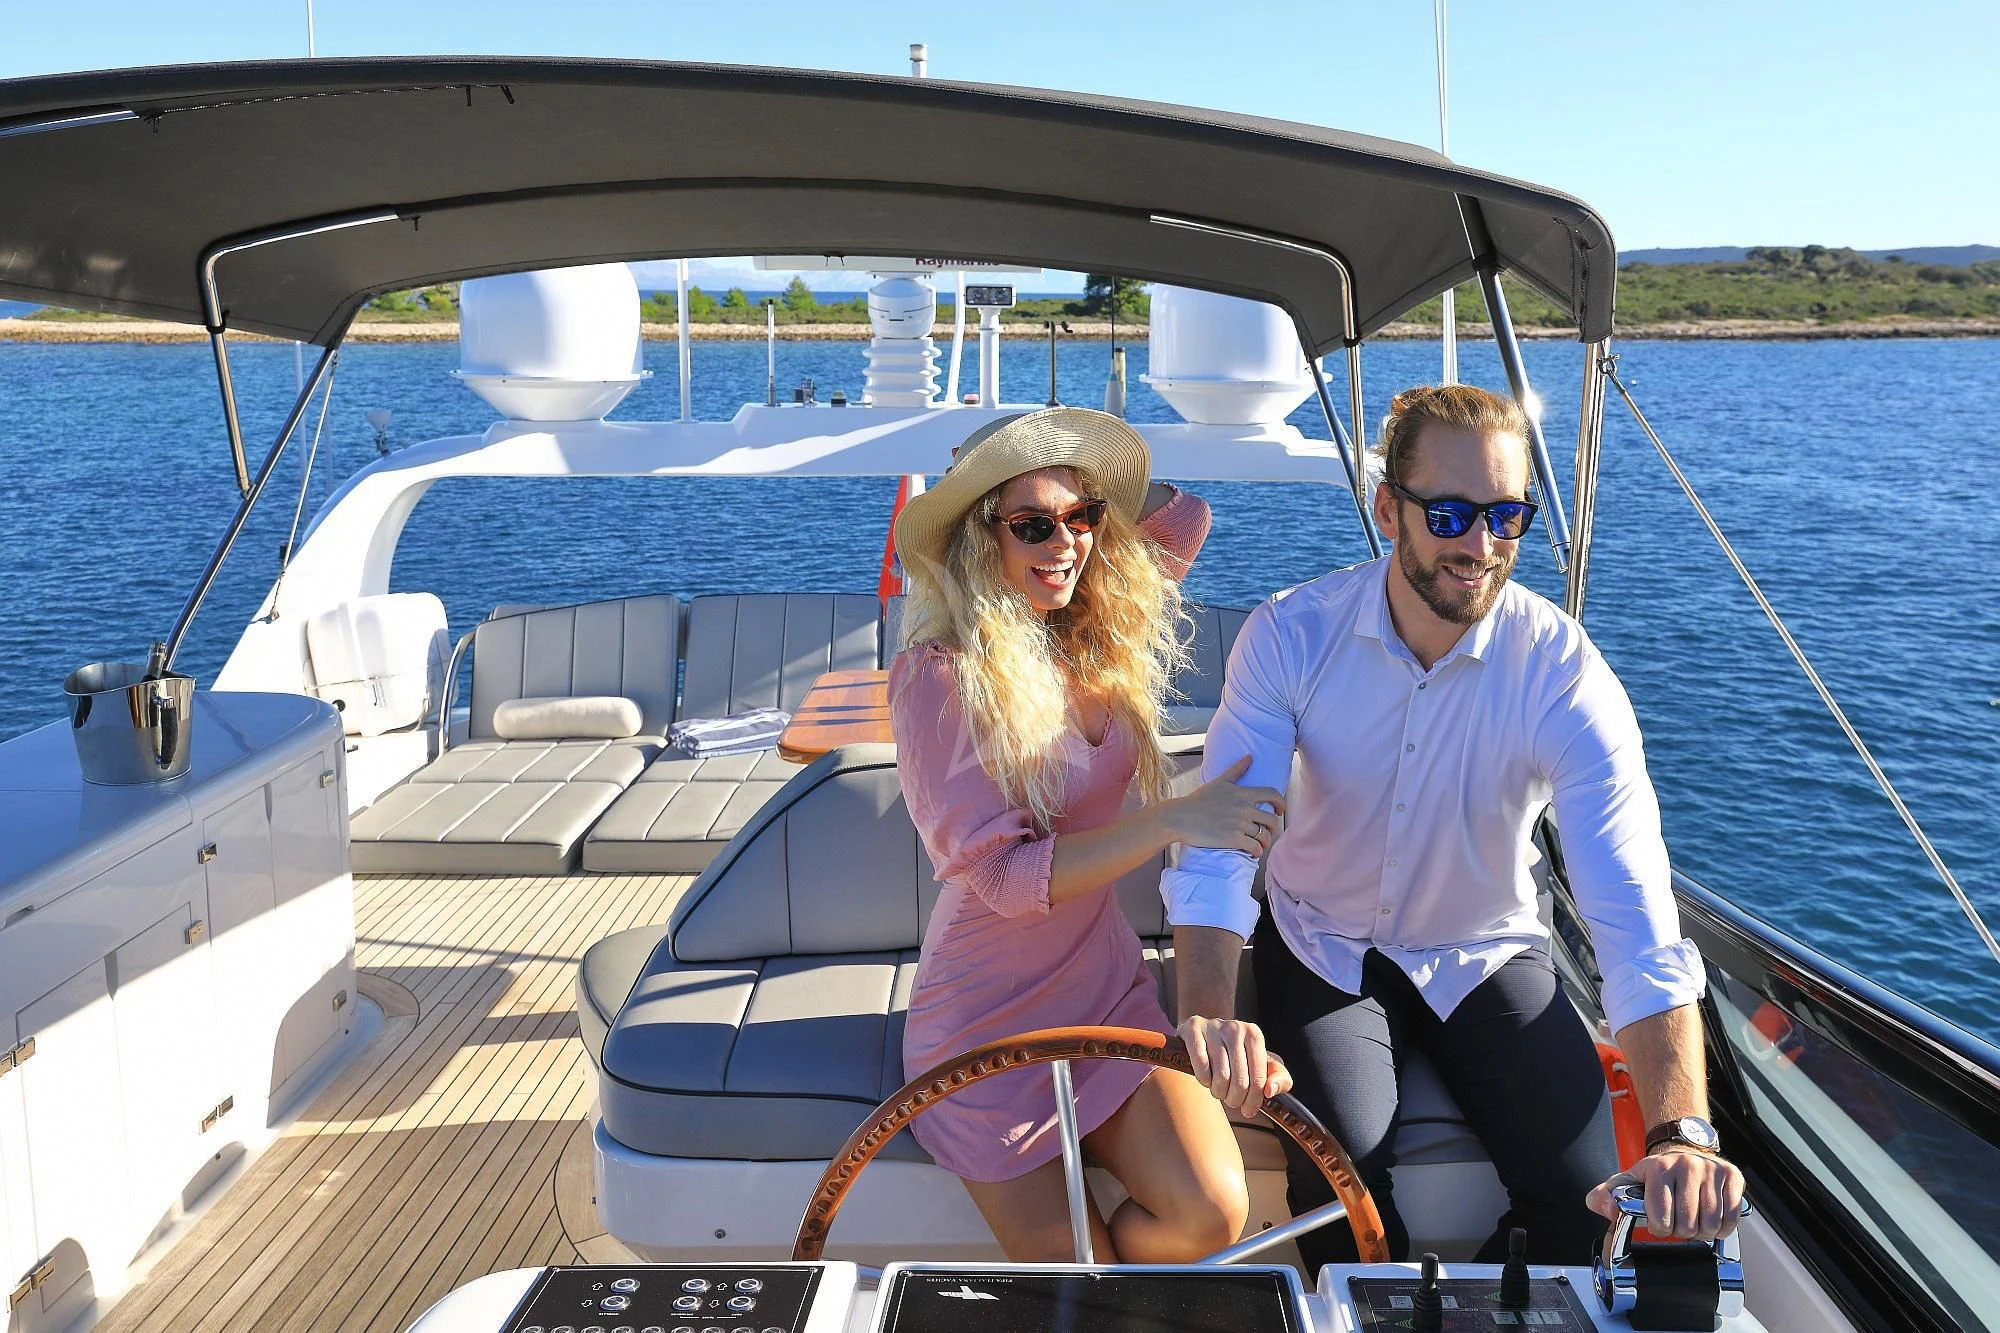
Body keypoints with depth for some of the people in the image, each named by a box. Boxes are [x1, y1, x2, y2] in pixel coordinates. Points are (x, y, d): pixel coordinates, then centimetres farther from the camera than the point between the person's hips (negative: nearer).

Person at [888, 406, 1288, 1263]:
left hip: (1108, 992, 5)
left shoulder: (1100, 639, -1)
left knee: (1212, 1215, -12)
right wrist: (1171, 821, -30)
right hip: (990, 1024, -4)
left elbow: (1182, 511, 14)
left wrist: (1091, 499, 4)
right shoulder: (939, 677, -18)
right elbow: (1004, 876, -23)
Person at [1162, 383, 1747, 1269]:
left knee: (1588, 1193, -15)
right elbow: (1218, 847, -25)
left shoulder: (1565, 674, -21)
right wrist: (1209, 1013, -45)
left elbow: (1637, 926, -29)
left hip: (1485, 956, 1)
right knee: (1339, 1171, -24)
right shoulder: (1291, 637, -19)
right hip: (1320, 948, 0)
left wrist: (1682, 1132, -43)